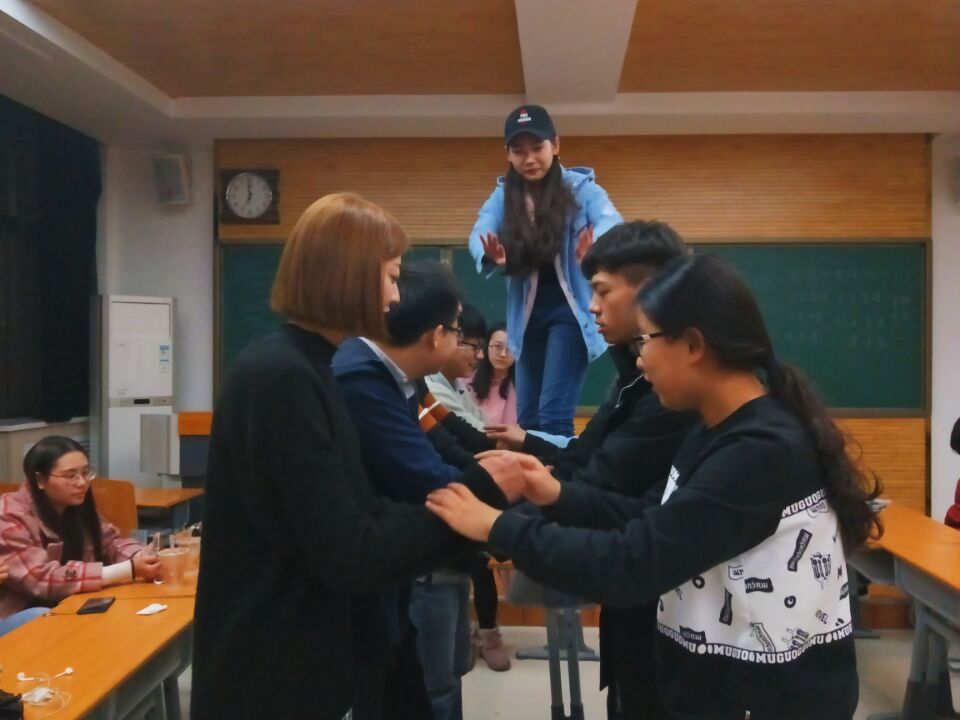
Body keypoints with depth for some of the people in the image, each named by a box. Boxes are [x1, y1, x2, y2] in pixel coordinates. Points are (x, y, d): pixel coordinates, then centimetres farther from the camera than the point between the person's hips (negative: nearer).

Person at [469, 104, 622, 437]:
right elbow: (479, 233, -13)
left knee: (553, 415, -13)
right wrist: (492, 255, -38)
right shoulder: (502, 195, 3)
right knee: (526, 418, 10)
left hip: (570, 311, -4)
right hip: (527, 316, 4)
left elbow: (612, 224, -22)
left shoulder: (581, 187, -5)